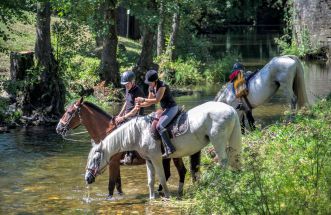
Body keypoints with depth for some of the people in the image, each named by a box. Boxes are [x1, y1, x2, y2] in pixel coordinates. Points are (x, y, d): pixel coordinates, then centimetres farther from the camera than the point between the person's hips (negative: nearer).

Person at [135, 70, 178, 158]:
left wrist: (143, 99, -21)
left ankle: (169, 148, -25)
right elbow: (150, 101, 11)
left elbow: (157, 100, -24)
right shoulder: (151, 88, 6)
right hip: (166, 109, 10)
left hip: (172, 108, -10)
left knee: (159, 126, -23)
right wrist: (141, 105, -7)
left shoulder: (162, 86, -20)